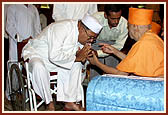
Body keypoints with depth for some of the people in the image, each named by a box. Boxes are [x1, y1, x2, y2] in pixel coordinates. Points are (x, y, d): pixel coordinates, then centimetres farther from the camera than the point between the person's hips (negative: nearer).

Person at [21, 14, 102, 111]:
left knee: (77, 64, -10)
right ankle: (50, 104, -26)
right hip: (36, 54, -8)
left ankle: (70, 102, -9)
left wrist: (82, 57, -20)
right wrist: (76, 57, -29)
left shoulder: (85, 36, -4)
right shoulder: (62, 28, -31)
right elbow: (54, 56, -37)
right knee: (38, 66, -38)